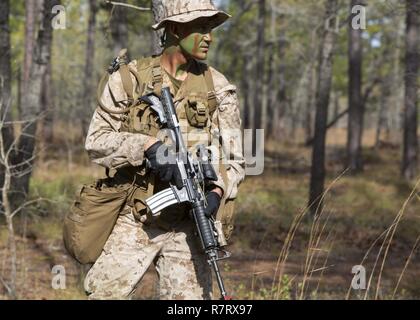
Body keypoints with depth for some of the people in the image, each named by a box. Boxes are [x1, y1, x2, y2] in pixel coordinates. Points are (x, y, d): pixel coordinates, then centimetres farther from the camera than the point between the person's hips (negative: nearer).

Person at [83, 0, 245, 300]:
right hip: (134, 222, -1)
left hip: (187, 226, 1)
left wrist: (217, 191, -15)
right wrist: (147, 146, -18)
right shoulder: (129, 79, 0)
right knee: (104, 292, -5)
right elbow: (96, 142, -2)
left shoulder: (218, 88, 4)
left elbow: (234, 160, 6)